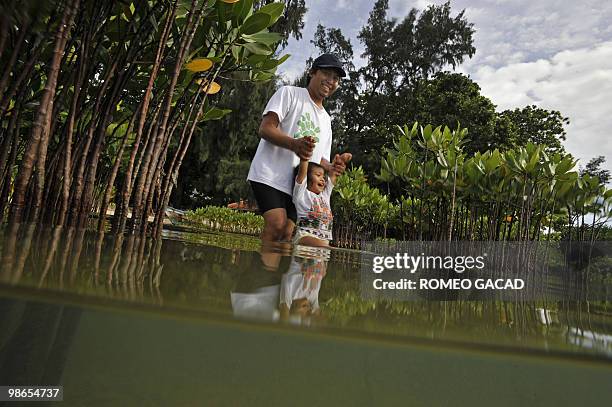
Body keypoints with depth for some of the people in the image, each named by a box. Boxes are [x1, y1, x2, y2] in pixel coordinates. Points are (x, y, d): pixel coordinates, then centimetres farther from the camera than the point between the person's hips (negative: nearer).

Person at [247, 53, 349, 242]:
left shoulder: (326, 120, 25)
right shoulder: (289, 93, 5)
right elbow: (265, 128, -8)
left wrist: (331, 167, 3)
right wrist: (294, 144, -27)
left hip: (297, 184, 6)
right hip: (270, 175, -6)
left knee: (287, 233, -4)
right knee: (277, 225, -22)